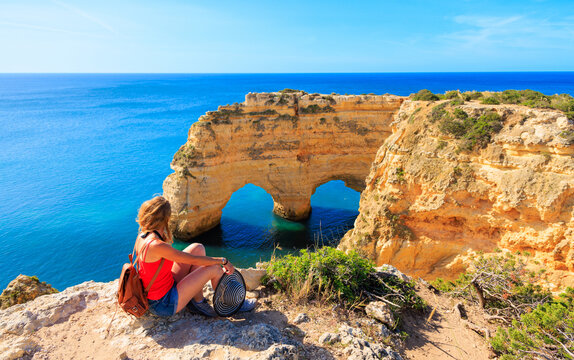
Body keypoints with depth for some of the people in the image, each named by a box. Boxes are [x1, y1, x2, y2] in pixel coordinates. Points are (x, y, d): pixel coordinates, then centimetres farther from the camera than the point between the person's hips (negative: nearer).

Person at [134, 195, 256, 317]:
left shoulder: (142, 237, -2)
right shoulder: (156, 245, -30)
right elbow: (194, 260, -22)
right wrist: (223, 261, -13)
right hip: (164, 305, -9)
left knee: (198, 248, 4)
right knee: (214, 268, -11)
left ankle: (198, 301, 10)